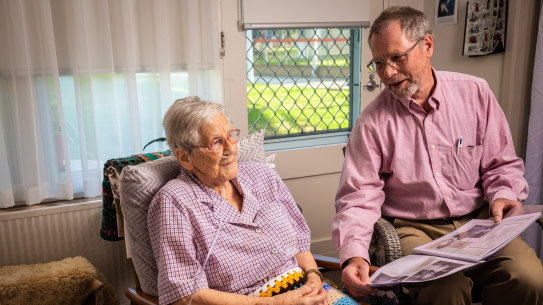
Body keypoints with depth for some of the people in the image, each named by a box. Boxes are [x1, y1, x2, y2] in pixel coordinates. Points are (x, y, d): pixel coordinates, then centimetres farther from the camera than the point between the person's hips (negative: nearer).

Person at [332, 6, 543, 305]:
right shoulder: (372, 122, -4)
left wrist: (503, 195, -11)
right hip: (412, 228, -3)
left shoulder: (474, 93, 3)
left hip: (477, 219, 3)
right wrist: (354, 255, -23)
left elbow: (502, 163, 11)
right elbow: (358, 197, -7)